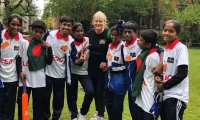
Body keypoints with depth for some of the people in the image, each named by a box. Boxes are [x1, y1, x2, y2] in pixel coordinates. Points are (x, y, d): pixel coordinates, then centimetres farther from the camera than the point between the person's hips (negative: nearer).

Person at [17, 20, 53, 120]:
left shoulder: (45, 45, 8)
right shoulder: (24, 43, 3)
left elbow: (49, 62, 4)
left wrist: (49, 48, -6)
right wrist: (20, 71, -7)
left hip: (39, 80, 1)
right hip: (25, 79, -1)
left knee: (39, 104, 7)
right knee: (22, 103, 6)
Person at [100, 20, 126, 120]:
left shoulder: (123, 47, -15)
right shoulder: (110, 46, 9)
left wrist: (111, 68, -16)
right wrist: (105, 64, 2)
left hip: (119, 83, -7)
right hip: (109, 81, 7)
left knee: (116, 107, 1)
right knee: (108, 104, 17)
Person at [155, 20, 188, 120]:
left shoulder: (181, 48, -12)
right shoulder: (166, 49, 12)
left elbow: (182, 74, -18)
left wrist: (164, 86, -10)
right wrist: (159, 78, -1)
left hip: (176, 97, -8)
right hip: (165, 95, 8)